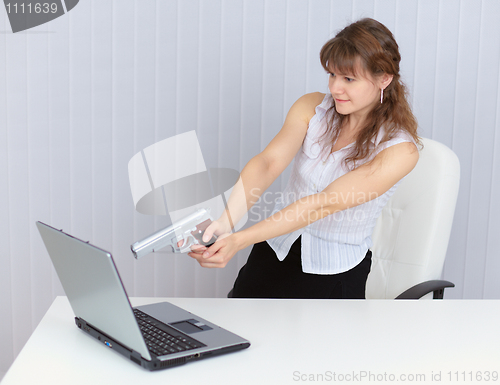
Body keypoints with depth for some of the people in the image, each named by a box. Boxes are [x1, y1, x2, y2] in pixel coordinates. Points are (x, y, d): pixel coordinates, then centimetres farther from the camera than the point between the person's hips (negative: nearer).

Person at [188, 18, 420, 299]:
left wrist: (240, 240, -33)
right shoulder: (312, 107, -4)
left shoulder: (400, 150, -18)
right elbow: (268, 162, -17)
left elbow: (324, 203, -26)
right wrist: (226, 220, -37)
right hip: (276, 250, 3)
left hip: (335, 273, -3)